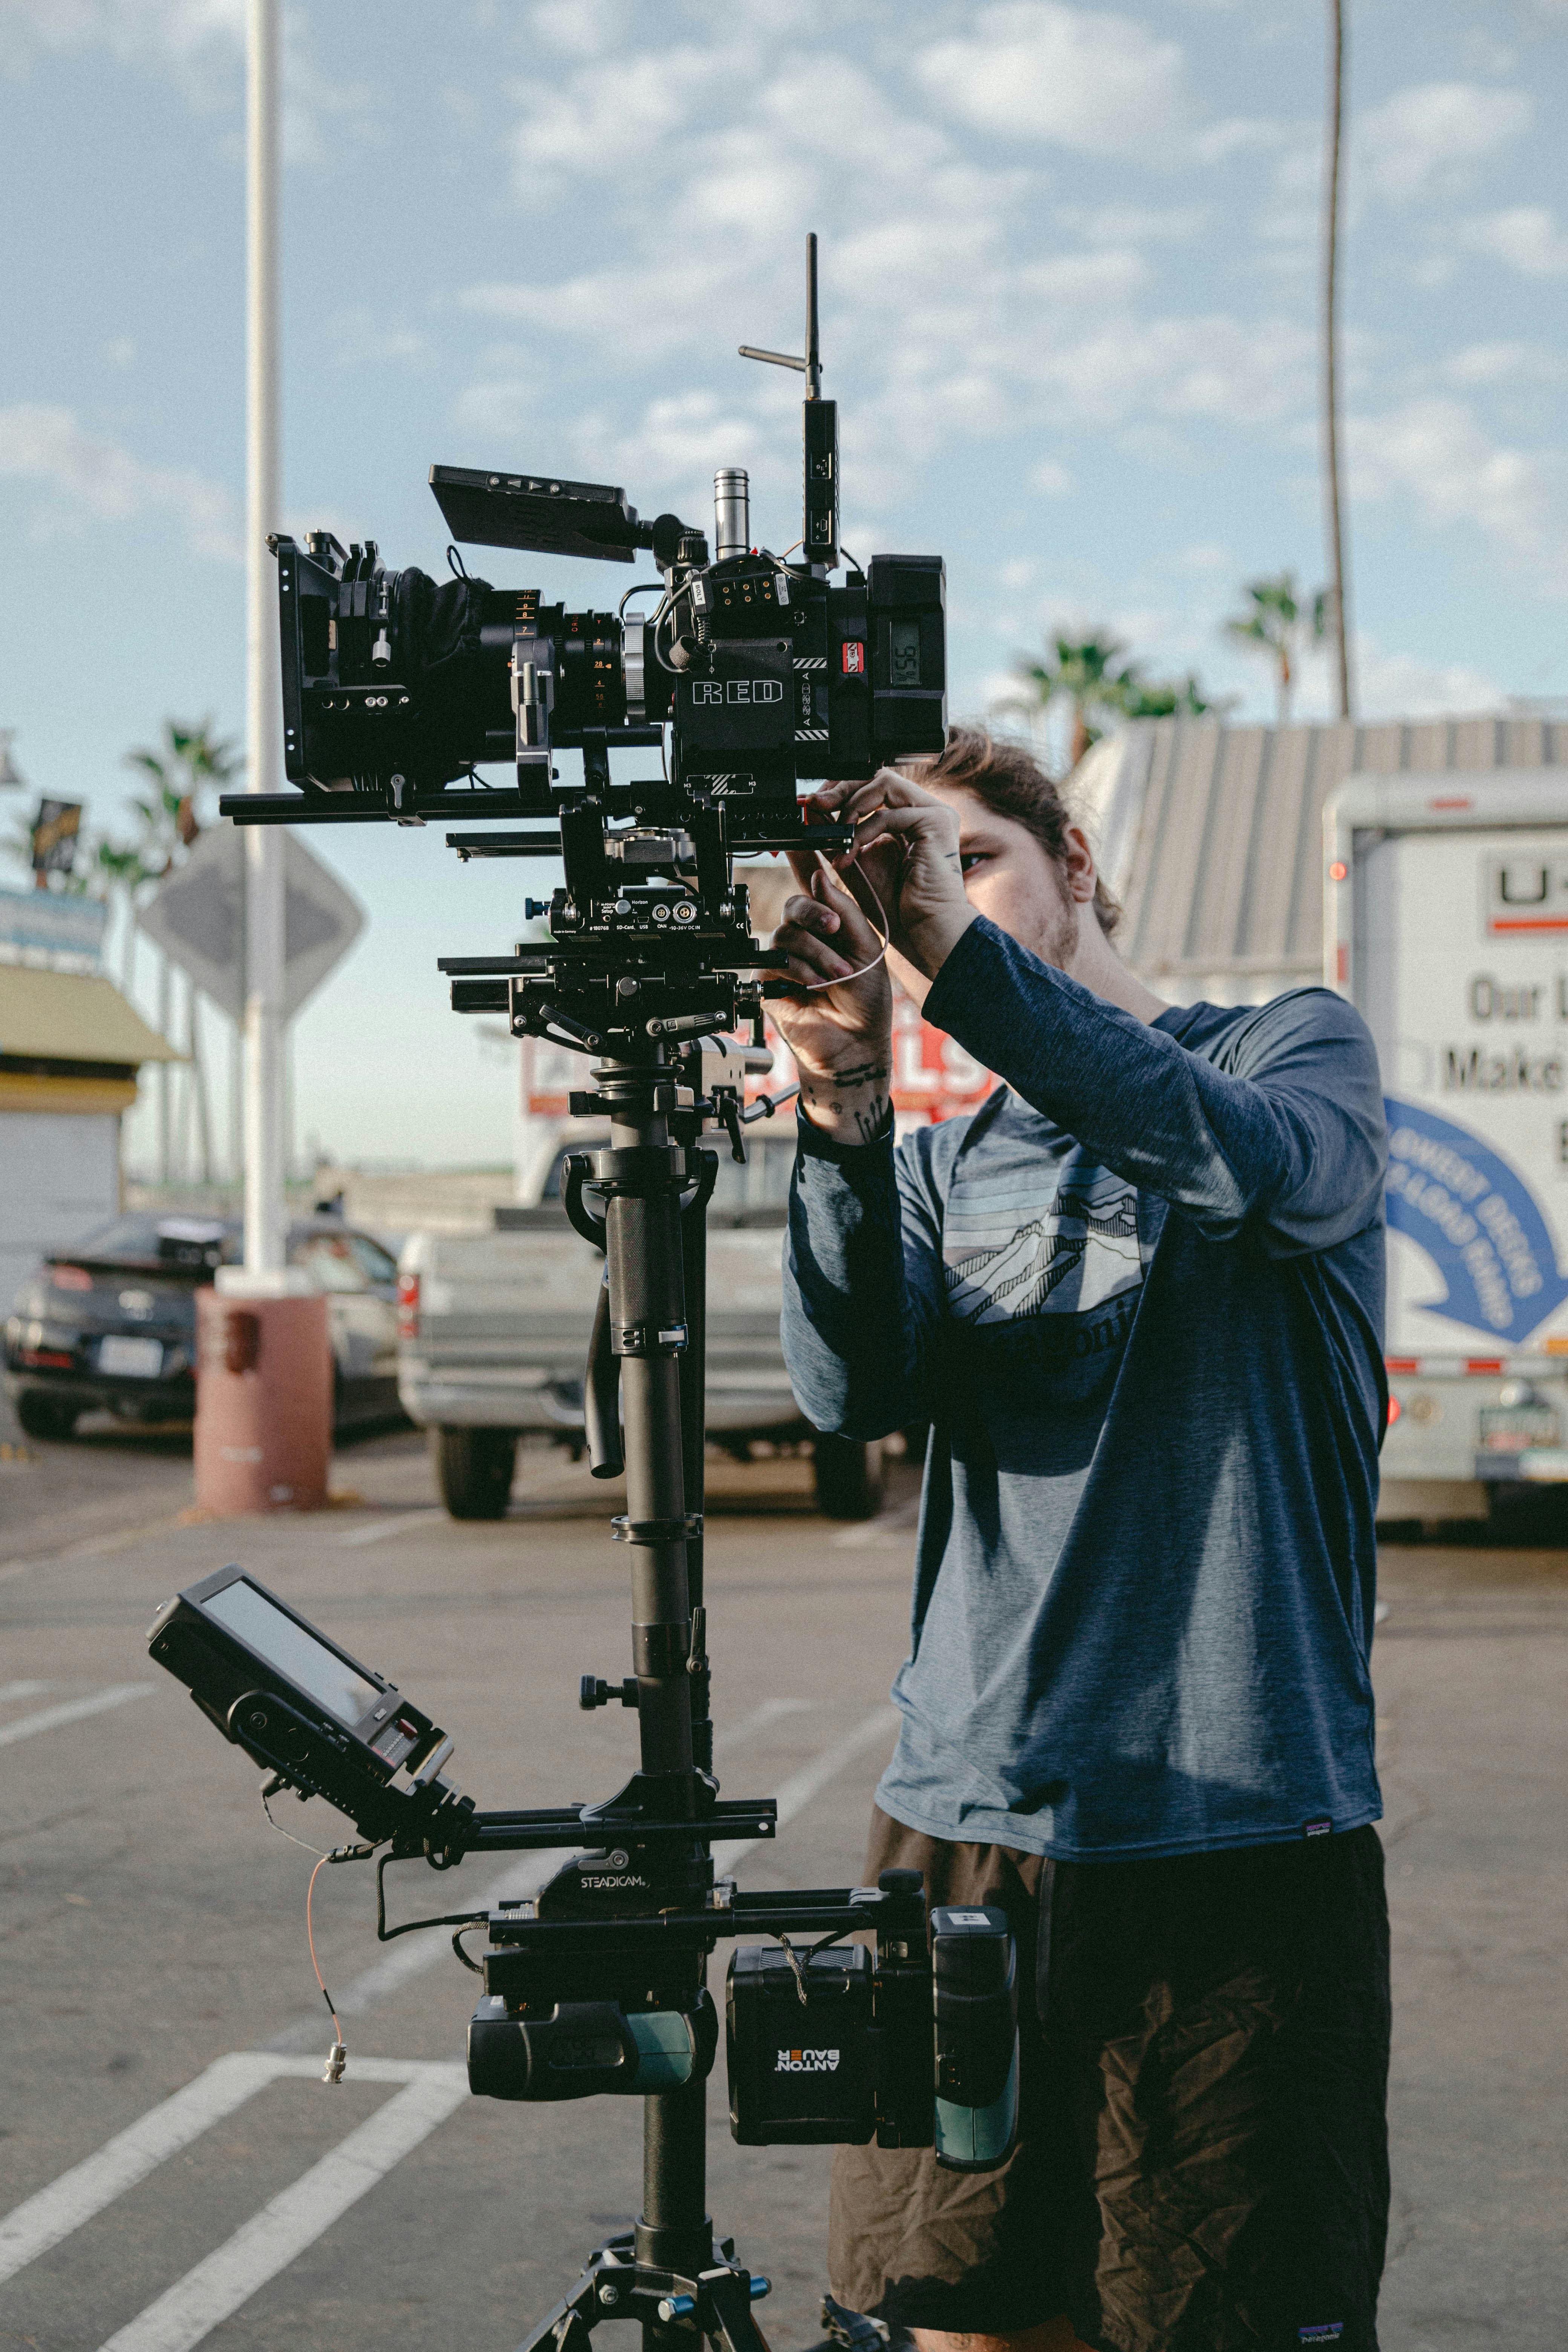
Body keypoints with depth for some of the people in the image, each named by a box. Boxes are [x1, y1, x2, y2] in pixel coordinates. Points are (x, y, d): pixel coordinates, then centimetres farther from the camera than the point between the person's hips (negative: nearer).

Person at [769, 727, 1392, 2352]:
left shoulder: (1298, 1043, 6)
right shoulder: (944, 1158, 16)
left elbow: (1263, 1167, -20)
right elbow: (856, 1391, -3)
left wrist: (964, 958, -30)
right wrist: (845, 1110, -19)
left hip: (1243, 1830, -3)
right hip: (964, 1815, 4)